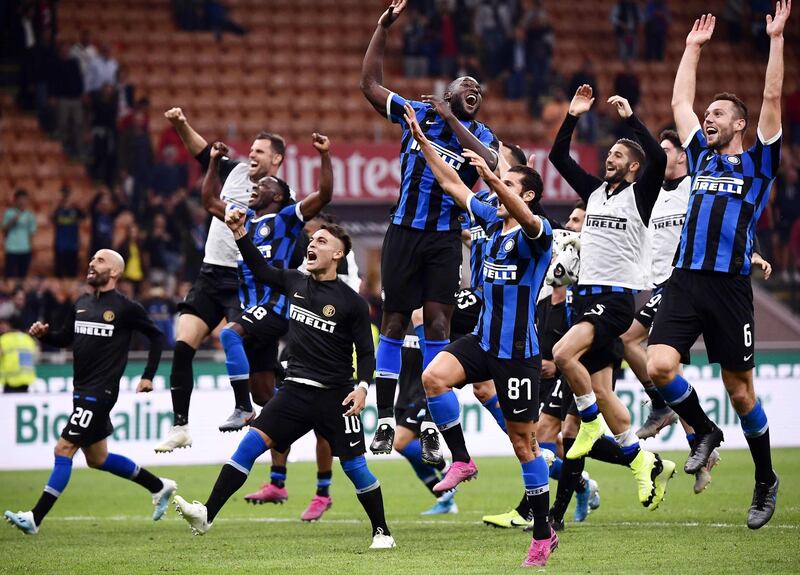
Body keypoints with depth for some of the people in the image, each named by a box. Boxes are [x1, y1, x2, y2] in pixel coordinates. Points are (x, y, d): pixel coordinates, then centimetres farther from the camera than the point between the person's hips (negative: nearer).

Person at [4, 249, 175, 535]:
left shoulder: (125, 308, -8)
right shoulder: (81, 304, 12)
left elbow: (156, 336, 1)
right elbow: (64, 338, 21)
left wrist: (148, 376, -2)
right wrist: (44, 334, 0)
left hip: (100, 391, -9)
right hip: (82, 390, 9)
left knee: (64, 450, -12)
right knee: (97, 458, 17)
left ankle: (35, 517, -11)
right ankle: (159, 486, 32)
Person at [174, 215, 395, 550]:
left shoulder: (352, 302, -5)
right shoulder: (295, 283, 9)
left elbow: (366, 352, -2)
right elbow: (261, 270, 22)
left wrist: (362, 386, -17)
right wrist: (239, 232, 12)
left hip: (335, 396, -4)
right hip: (296, 390, 4)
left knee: (354, 466, -2)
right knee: (251, 443, -9)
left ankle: (382, 532, 15)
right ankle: (207, 514, -14)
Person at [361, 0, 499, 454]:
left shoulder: (480, 134, 5)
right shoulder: (418, 113, 8)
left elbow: (490, 164, -17)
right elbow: (370, 84, 10)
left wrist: (452, 121, -18)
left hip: (446, 238, -1)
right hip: (405, 231, 1)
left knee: (438, 323, -6)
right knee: (394, 321, 0)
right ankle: (386, 418, 3)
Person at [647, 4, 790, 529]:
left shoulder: (757, 162, 8)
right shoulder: (702, 158, 20)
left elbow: (771, 99, 2)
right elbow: (680, 101, 26)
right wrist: (694, 48, 28)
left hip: (730, 286, -4)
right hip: (685, 282, 4)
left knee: (739, 387, 1)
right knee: (659, 366, -14)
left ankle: (766, 479, 16)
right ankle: (704, 432, 12)